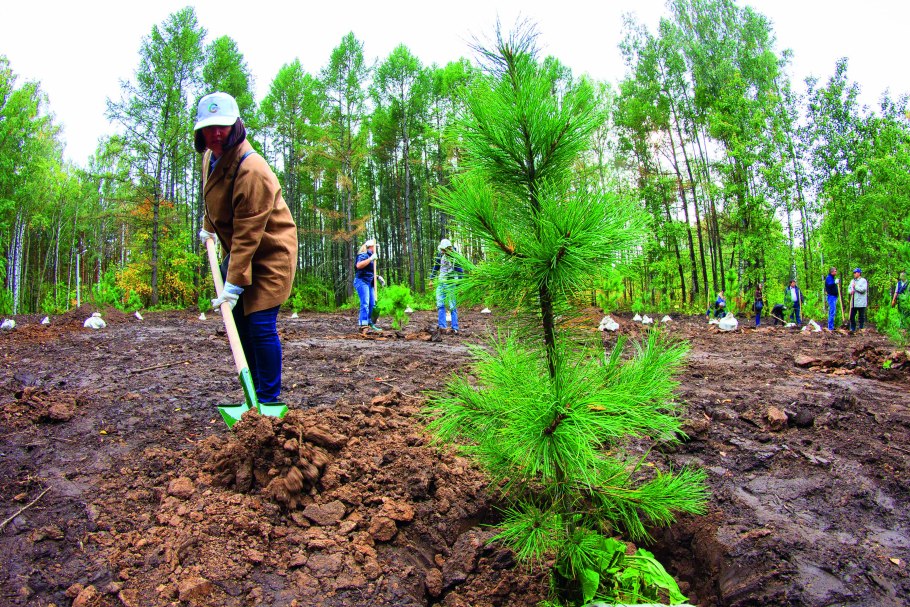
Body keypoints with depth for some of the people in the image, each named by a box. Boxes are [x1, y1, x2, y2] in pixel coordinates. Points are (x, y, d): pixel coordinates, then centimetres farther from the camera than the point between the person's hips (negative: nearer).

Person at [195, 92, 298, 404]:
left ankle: (269, 401, -1)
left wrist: (234, 284, -29)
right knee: (238, 320, 11)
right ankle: (256, 393, 23)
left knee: (261, 325, -13)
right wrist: (209, 227, 29)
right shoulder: (210, 157, 3)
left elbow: (248, 234, -29)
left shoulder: (251, 169, -26)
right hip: (238, 250, 9)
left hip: (270, 252, -9)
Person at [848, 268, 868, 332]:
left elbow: (863, 289, -16)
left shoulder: (863, 280, -4)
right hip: (853, 303, 6)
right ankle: (852, 328, 12)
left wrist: (855, 286, -10)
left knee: (861, 316, 2)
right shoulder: (852, 281, 17)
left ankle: (861, 328, 10)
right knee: (852, 316, 5)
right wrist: (851, 291, -5)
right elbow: (849, 289, 17)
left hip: (861, 303, -6)